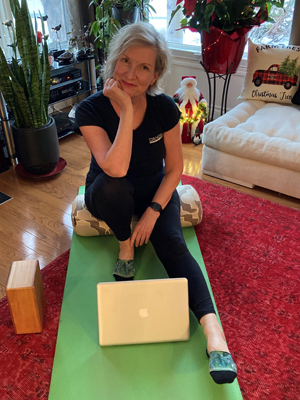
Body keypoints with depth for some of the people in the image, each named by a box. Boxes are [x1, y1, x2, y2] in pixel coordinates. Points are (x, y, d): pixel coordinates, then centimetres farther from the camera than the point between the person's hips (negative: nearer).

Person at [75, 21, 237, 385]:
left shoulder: (165, 108, -16)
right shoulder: (91, 110, -22)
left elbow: (174, 168, -9)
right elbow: (116, 169, -36)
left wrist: (153, 211, -17)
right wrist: (126, 111, -38)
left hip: (154, 189, 1)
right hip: (108, 194, 0)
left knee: (172, 243, -23)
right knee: (113, 186, -36)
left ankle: (213, 331, -29)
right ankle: (125, 244, -6)